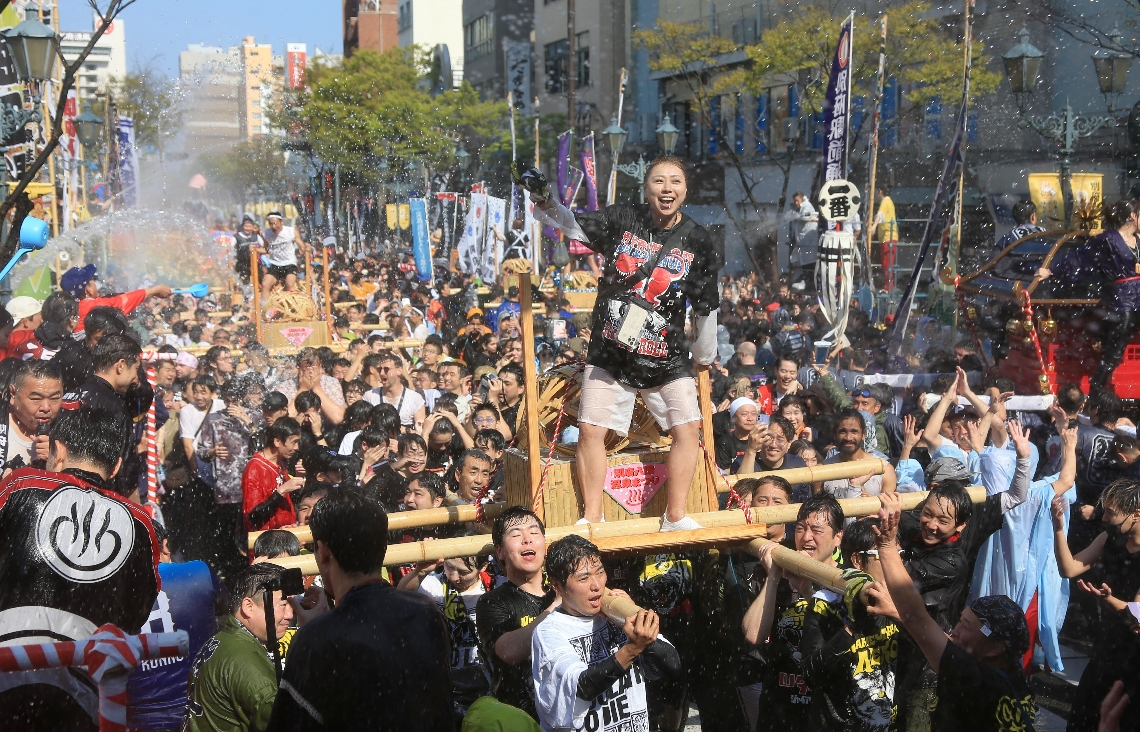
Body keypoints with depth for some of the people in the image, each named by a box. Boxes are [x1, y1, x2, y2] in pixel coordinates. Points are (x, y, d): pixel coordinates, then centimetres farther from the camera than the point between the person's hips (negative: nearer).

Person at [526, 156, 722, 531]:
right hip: (610, 350, 0)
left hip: (666, 357, 0)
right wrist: (543, 200, -26)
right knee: (591, 430, -5)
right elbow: (571, 223, -5)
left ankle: (675, 518, 3)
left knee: (688, 429, -9)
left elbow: (706, 308, 6)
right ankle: (591, 518, 7)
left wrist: (705, 357, 14)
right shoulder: (622, 220, -3)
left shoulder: (699, 244, -3)